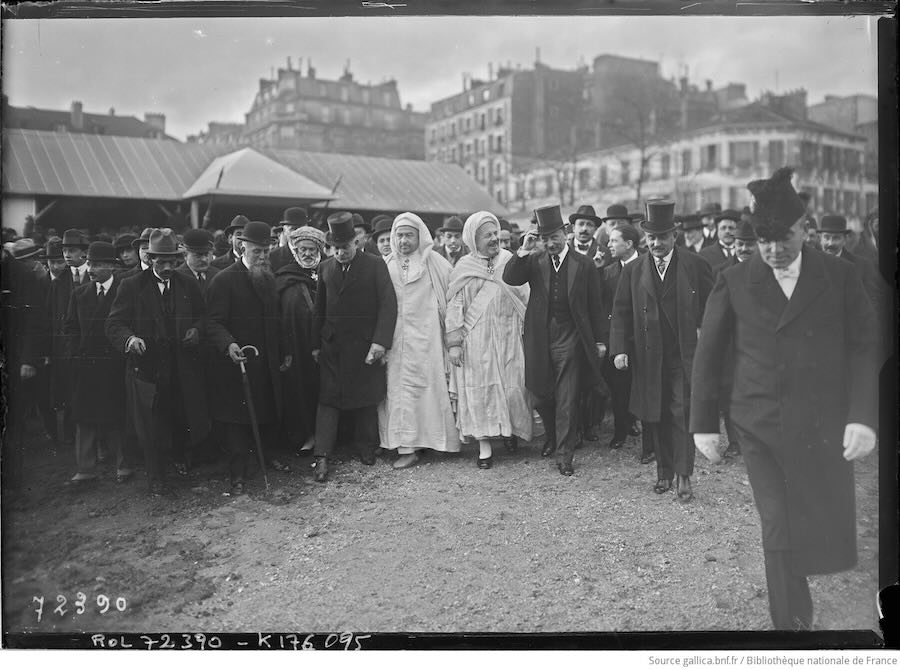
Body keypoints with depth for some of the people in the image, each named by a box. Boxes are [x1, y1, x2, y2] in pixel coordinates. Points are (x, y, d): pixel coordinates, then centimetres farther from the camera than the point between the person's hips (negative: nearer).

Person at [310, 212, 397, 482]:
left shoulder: (375, 266, -3)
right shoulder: (325, 268, 9)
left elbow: (388, 305, -10)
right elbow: (319, 309, 13)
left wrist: (380, 341, -19)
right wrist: (316, 344, 9)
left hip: (365, 346, -2)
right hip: (332, 346, 3)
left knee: (366, 399, 7)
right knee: (327, 398, -1)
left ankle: (366, 448, 23)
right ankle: (322, 457, 1)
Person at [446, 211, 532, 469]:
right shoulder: (463, 268, 1)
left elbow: (525, 299, 7)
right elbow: (454, 307, 0)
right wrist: (454, 342, -6)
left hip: (508, 338, 1)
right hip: (476, 340, -1)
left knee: (511, 387, 2)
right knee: (479, 390, -1)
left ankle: (512, 432, 24)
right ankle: (485, 446, 4)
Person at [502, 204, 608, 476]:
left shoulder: (584, 265, 0)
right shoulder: (534, 261, 4)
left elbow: (596, 305, 3)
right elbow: (509, 279, -11)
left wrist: (600, 340, 2)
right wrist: (523, 251, -21)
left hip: (570, 339, -2)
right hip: (539, 339, 2)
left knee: (566, 400, 0)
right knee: (542, 395, 13)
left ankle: (564, 454, 10)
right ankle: (552, 437, 38)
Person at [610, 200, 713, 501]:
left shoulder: (695, 265, 0)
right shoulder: (633, 270, 6)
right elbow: (621, 312, 5)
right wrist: (619, 349, -6)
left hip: (685, 354, -2)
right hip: (648, 357, 3)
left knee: (682, 414, -4)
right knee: (655, 416, 9)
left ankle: (684, 477, 4)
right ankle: (663, 473, 23)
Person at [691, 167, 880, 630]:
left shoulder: (840, 276, 3)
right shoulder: (734, 283, 1)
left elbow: (863, 349, 1)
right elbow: (708, 356, 4)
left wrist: (863, 417, -11)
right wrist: (704, 424, 3)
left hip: (825, 429, 2)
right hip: (761, 429, -1)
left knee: (824, 530, 11)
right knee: (779, 534, -2)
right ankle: (792, 621, 15)